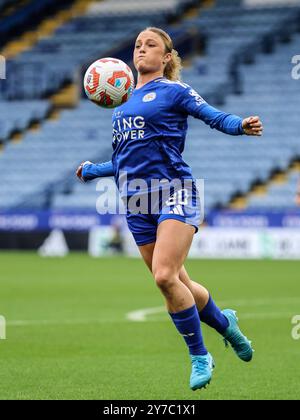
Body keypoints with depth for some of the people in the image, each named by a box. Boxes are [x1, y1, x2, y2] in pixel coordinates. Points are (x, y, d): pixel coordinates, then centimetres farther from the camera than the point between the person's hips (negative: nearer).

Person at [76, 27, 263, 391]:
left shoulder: (173, 91, 2)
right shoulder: (122, 103, 19)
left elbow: (216, 117, -11)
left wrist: (241, 125, -30)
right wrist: (90, 171, 33)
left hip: (174, 192, -6)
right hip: (137, 201, 6)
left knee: (165, 276, -21)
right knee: (179, 285, 4)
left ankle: (199, 357, -6)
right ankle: (225, 322, 31)